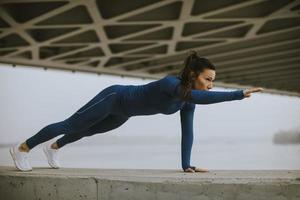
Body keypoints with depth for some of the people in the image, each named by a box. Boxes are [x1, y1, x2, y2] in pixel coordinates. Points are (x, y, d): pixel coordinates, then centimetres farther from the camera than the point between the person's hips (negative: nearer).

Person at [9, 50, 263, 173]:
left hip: (123, 111, 8)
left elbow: (187, 131, -10)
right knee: (71, 125, 4)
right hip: (114, 98, -8)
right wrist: (239, 94, -55)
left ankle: (54, 148, 54)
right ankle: (22, 148, 22)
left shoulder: (188, 99, -13)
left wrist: (187, 165, -14)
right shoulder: (170, 83, -37)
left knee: (88, 130, 28)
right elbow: (201, 98, -54)